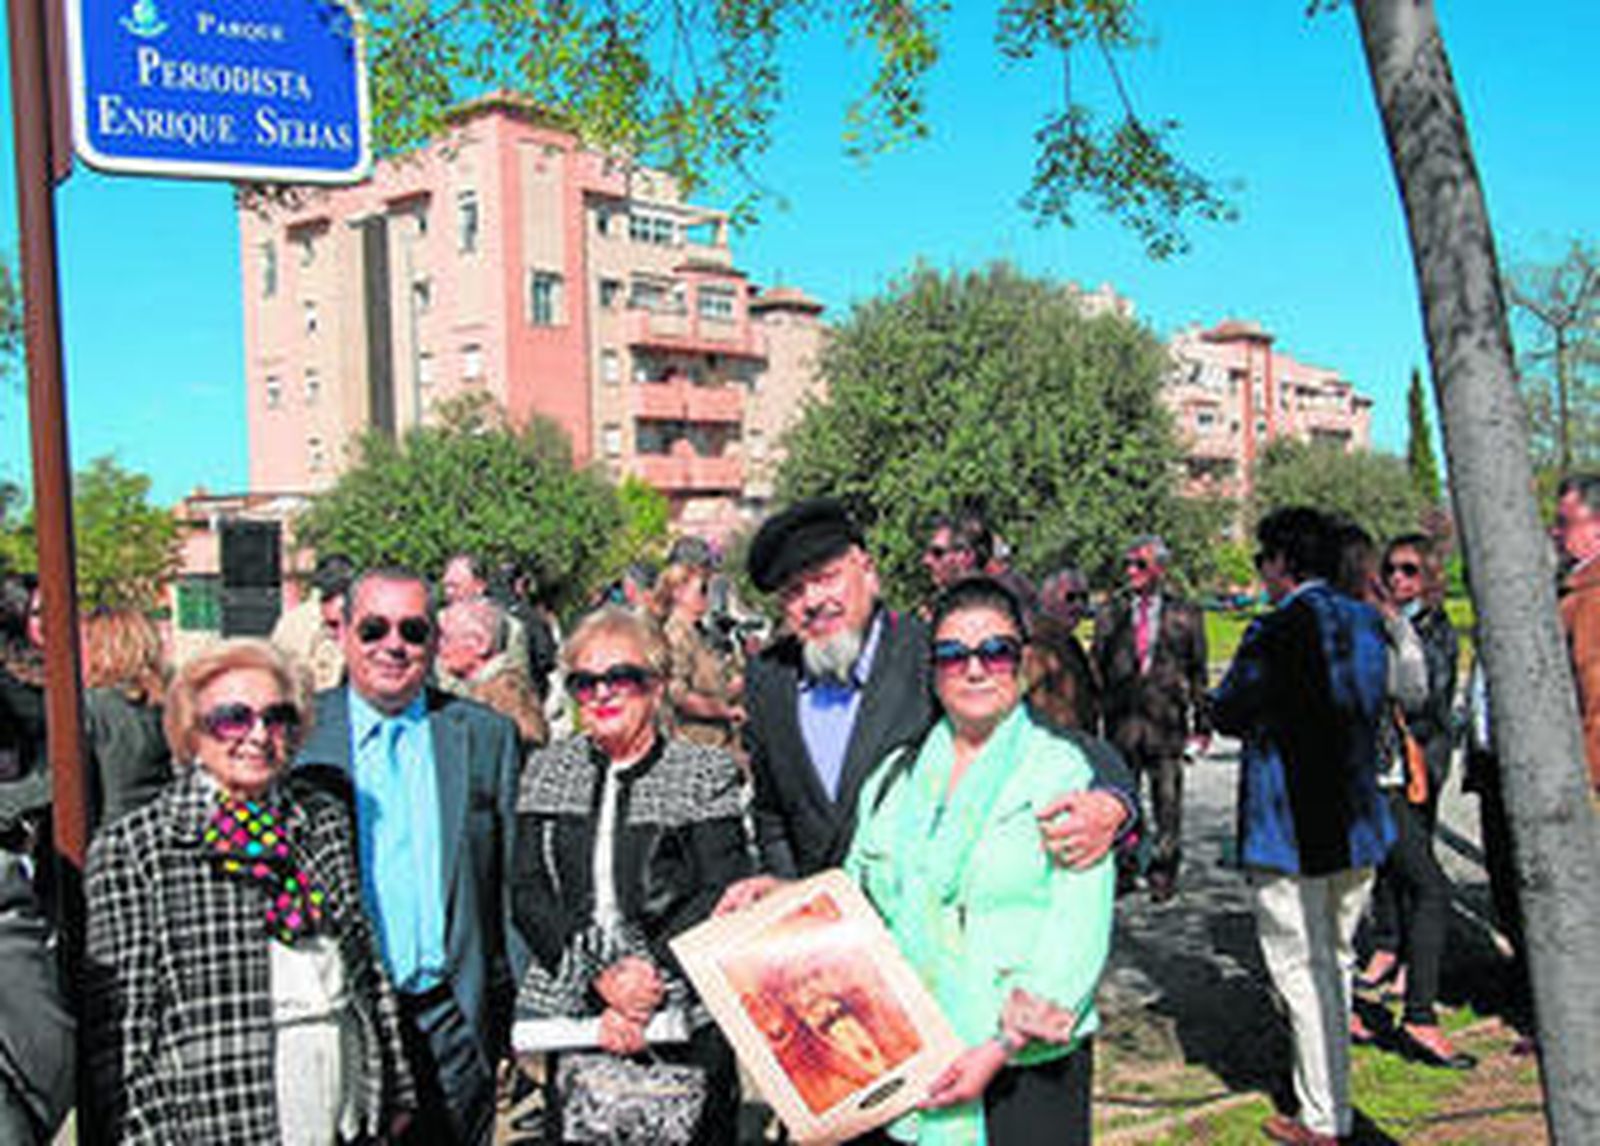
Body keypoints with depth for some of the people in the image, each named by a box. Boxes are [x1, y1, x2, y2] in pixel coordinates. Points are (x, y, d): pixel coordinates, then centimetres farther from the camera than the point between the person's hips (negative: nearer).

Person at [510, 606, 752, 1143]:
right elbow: (527, 893, 2)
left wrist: (653, 976, -18)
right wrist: (599, 975, -12)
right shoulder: (548, 772, 10)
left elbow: (723, 896, -6)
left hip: (686, 1023, -2)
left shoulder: (706, 773, 1)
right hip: (572, 1013, 3)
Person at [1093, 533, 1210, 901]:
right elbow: (1097, 668, 10)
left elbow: (1198, 672, 8)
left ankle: (1163, 875, 15)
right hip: (1122, 719, 1)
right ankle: (1123, 870, 17)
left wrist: (1201, 724, 5)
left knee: (1168, 802, 3)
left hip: (1167, 719, -1)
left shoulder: (1184, 614, 5)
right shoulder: (1111, 613, 9)